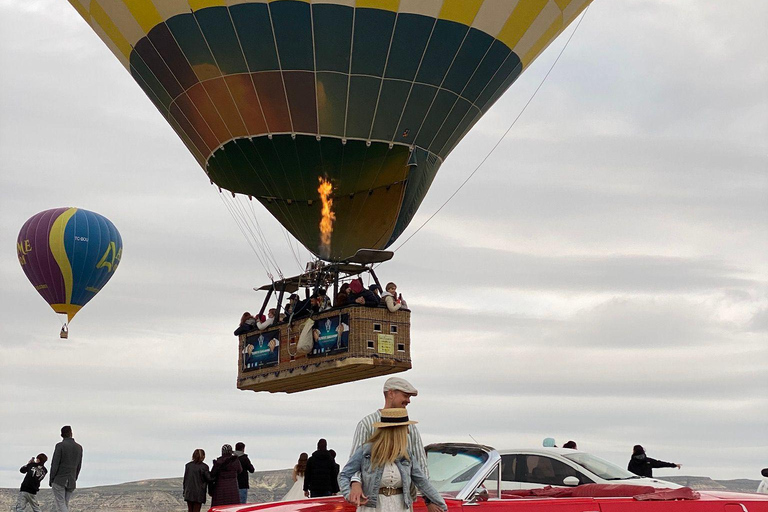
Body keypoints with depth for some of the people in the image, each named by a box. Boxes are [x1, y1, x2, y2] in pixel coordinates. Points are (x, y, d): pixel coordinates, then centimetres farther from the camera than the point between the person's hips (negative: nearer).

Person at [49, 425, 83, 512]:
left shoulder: (60, 446, -9)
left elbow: (55, 464, -10)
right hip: (71, 482, 5)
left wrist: (51, 479, 0)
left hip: (59, 480, -5)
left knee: (60, 505, -5)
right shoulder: (79, 447, 6)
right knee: (65, 505, 12)